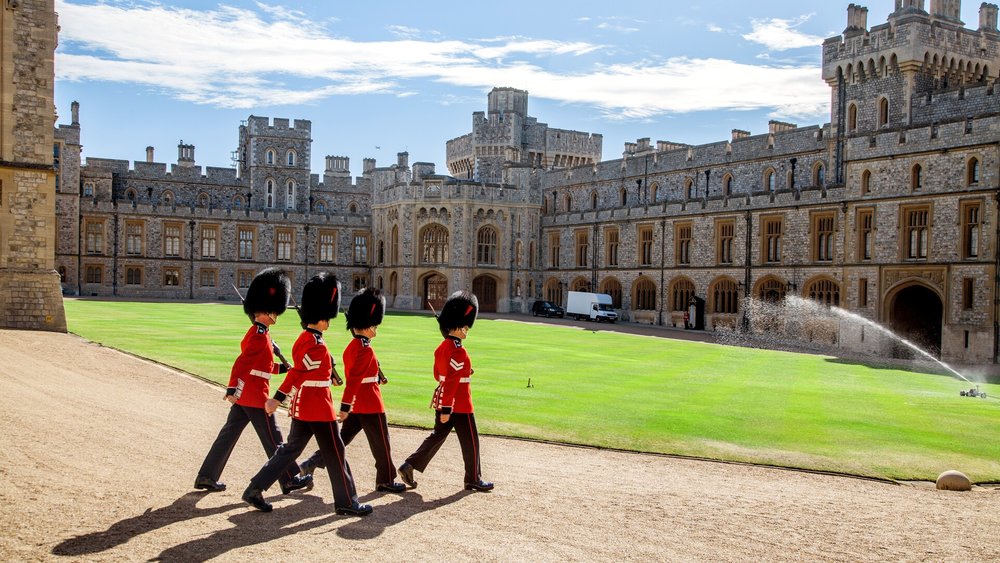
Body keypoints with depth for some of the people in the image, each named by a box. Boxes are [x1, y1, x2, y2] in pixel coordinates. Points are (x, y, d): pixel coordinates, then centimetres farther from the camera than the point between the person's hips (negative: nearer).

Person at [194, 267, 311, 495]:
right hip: (255, 397, -10)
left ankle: (206, 477, 16)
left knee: (228, 435, 12)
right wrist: (232, 389, -37)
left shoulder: (255, 333, 13)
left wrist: (281, 368, 22)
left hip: (243, 396, 10)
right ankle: (290, 480, 12)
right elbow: (241, 363, -29)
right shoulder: (260, 336, -18)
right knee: (273, 439, 1)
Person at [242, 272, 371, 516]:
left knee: (290, 449, 15)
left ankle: (255, 489, 15)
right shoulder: (317, 346, -20)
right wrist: (278, 398, -31)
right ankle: (347, 502, 11)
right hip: (319, 407, -9)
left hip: (303, 406, 9)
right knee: (335, 454, 2)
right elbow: (297, 372, -28)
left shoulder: (303, 339, 10)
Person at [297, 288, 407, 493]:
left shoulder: (351, 347, 9)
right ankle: (386, 481, 18)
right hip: (370, 406, -9)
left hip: (355, 405, 9)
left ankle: (310, 465, 5)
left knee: (342, 439, 13)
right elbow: (353, 379, -26)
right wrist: (345, 407, -27)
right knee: (381, 443, 6)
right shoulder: (366, 350, -20)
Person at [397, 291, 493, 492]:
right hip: (459, 405, -9)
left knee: (437, 436, 16)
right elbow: (451, 381, -25)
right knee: (470, 442, 6)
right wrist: (446, 410, -24)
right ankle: (473, 479, 18)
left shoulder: (442, 347, 7)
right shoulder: (459, 352, -22)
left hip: (442, 402, 9)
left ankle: (409, 466, 9)